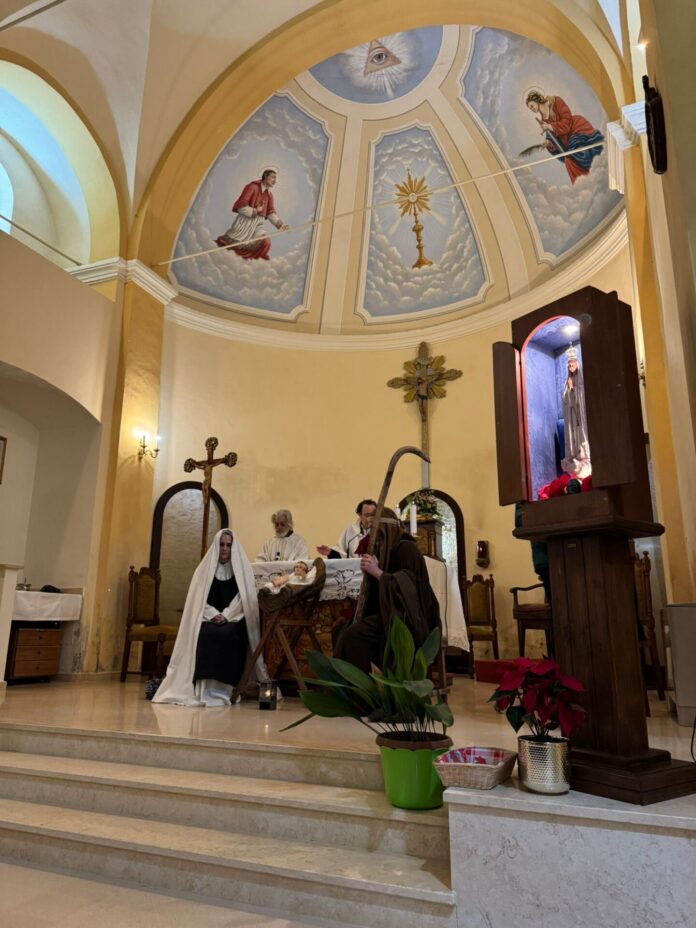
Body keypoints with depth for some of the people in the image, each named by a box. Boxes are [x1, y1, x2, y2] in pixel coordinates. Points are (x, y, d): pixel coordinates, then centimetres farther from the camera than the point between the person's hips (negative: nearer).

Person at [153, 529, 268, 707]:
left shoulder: (242, 569, 5)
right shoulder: (205, 568, 10)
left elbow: (243, 598, -5)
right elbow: (199, 599, 3)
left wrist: (225, 616, -17)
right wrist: (214, 615, -13)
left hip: (234, 620, -1)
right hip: (209, 617, 1)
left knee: (226, 635, -34)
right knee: (203, 634, -31)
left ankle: (223, 689, -28)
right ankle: (203, 689, -28)